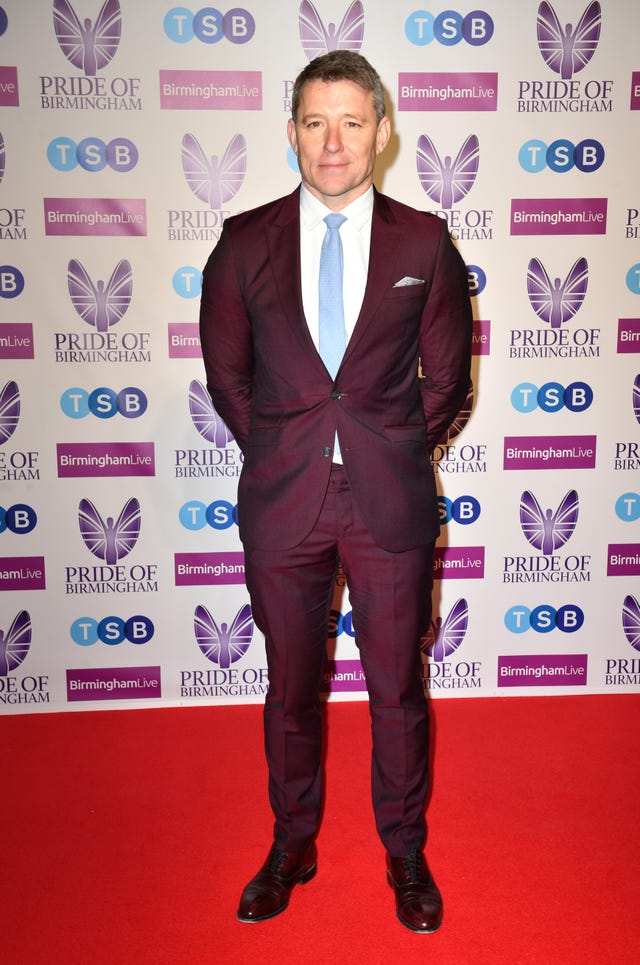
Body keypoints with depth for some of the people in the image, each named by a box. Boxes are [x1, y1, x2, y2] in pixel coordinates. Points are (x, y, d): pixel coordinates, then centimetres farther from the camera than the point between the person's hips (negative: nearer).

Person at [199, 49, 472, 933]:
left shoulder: (423, 242, 0)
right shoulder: (245, 242, 1)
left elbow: (446, 378, 7)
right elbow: (227, 376, 9)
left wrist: (389, 454, 7)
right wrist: (281, 455, 7)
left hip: (391, 500, 0)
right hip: (281, 499, 1)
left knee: (398, 692, 12)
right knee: (290, 690, 14)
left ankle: (406, 854, 36)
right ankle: (291, 849, 38)